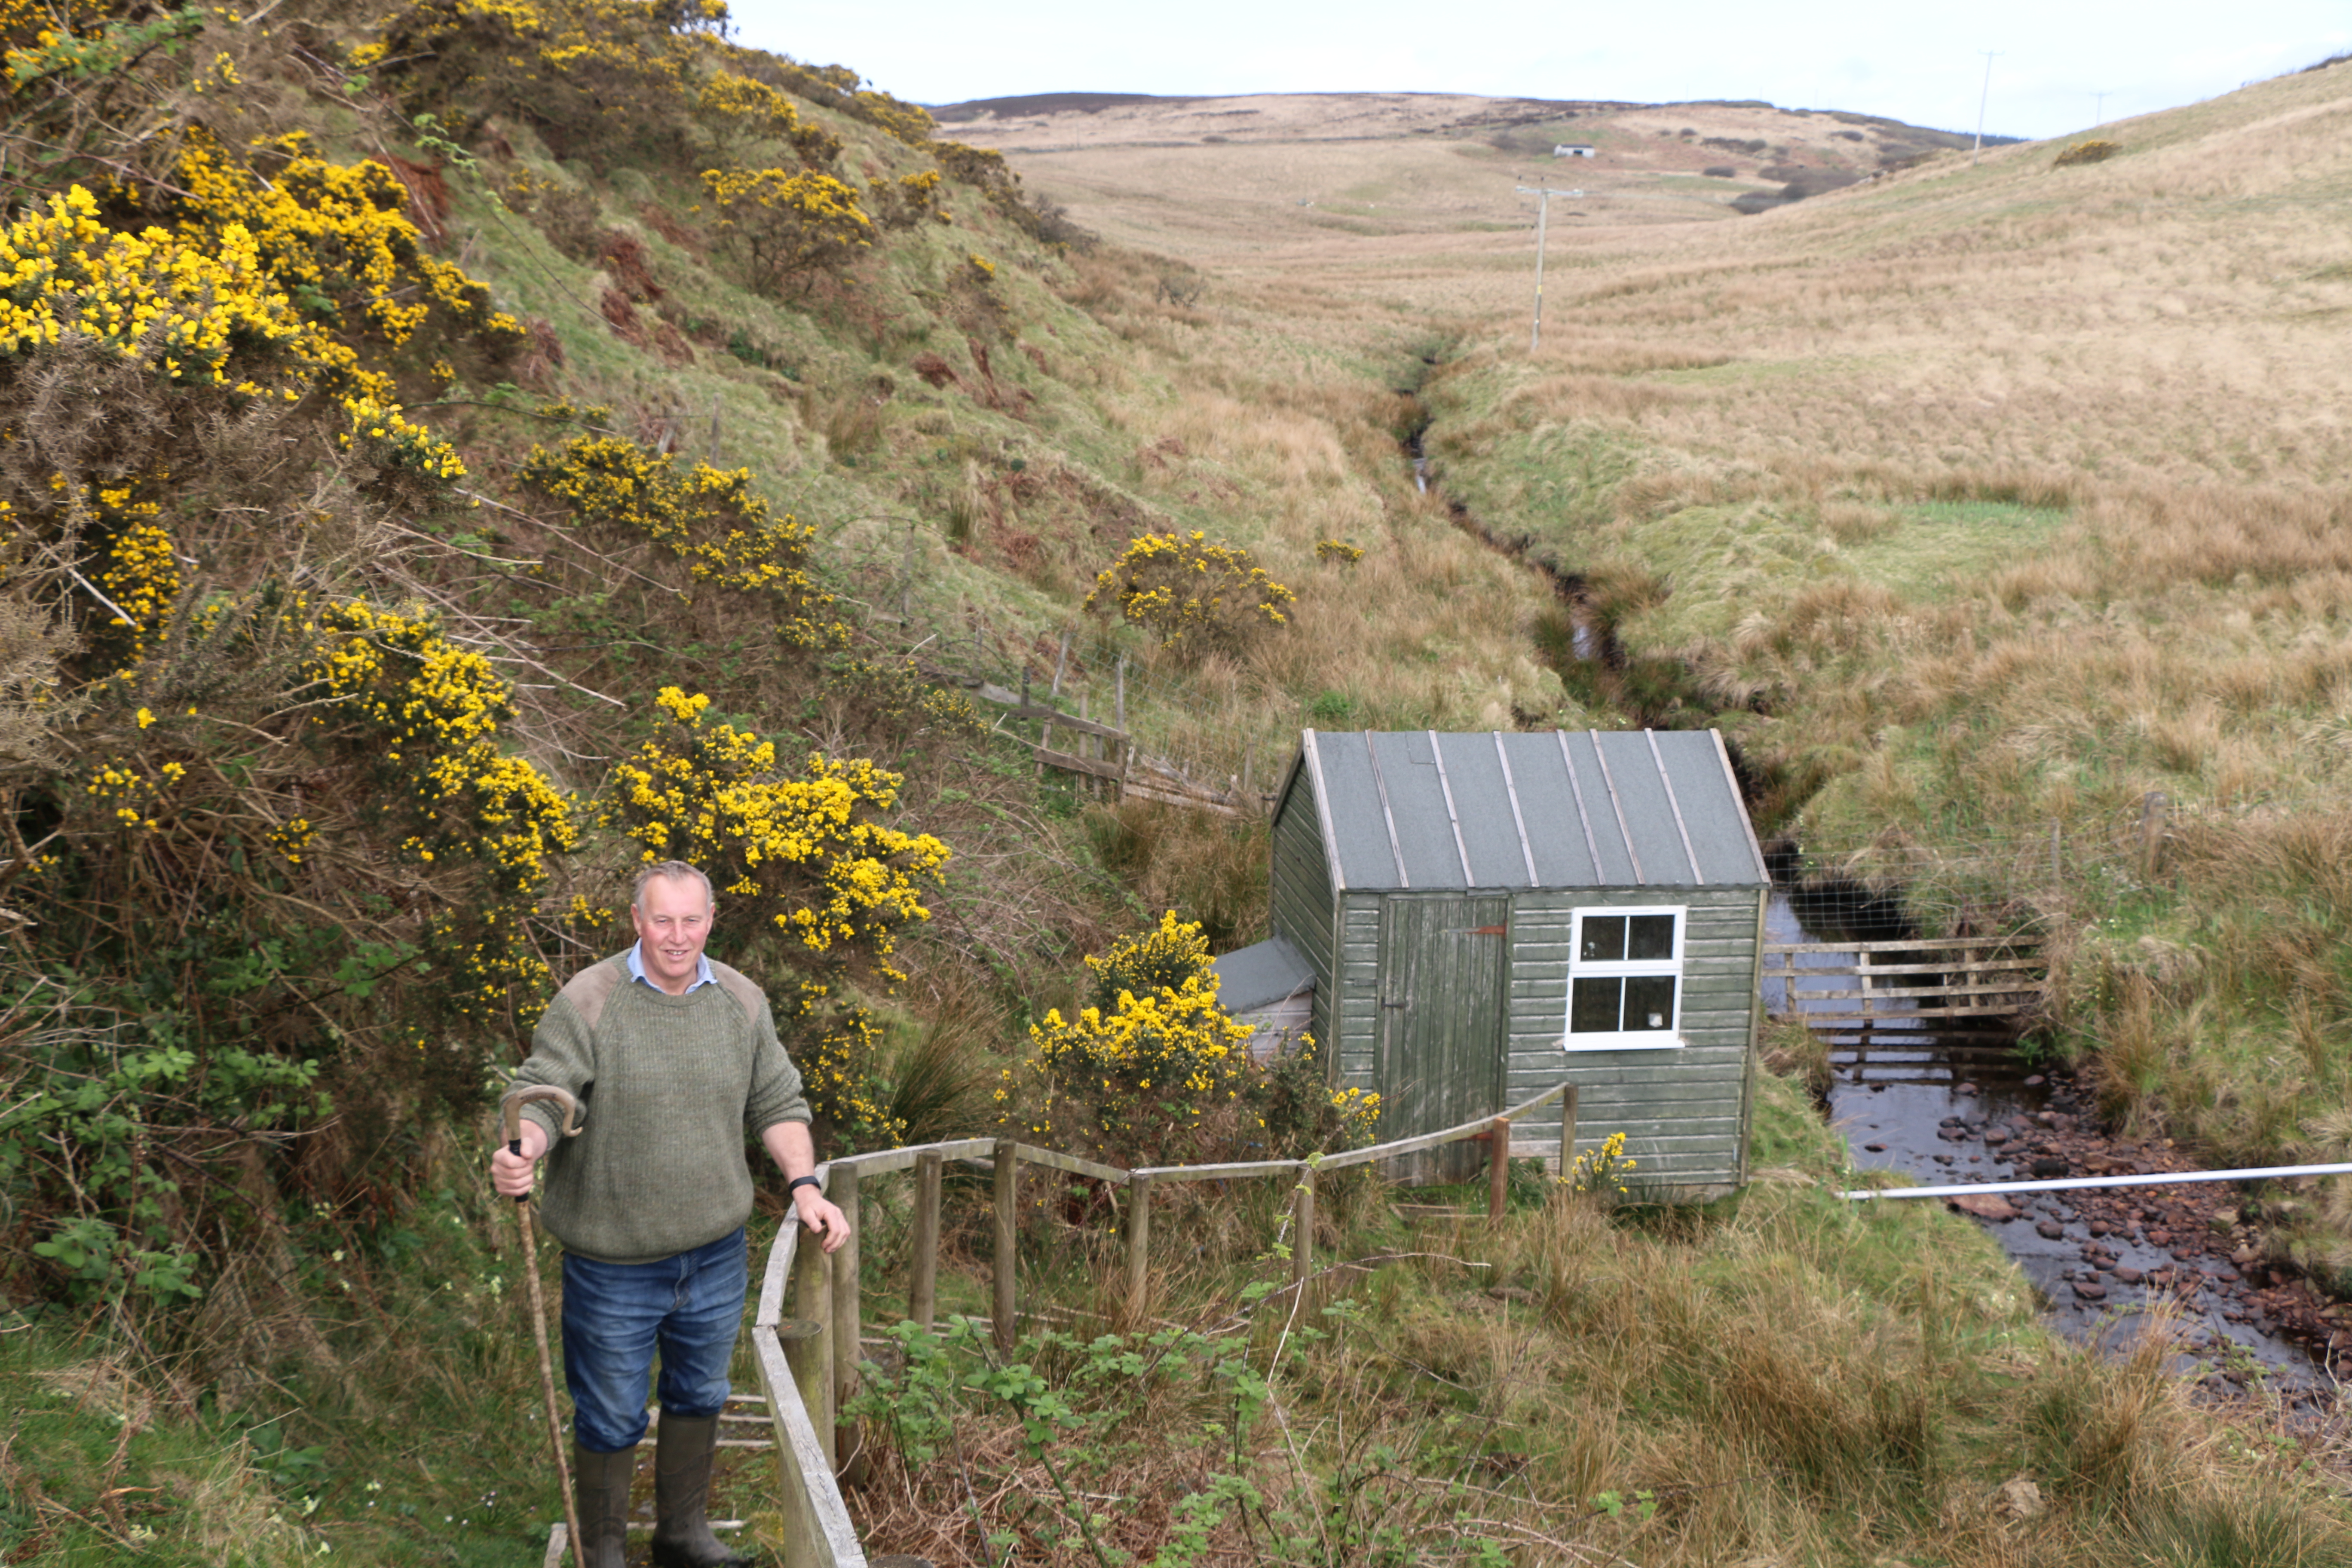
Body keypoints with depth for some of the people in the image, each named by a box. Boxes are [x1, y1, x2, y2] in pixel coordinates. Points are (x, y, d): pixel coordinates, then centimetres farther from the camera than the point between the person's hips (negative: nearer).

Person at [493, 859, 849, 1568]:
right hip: (614, 1261, -4)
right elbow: (540, 1097, -15)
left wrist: (805, 1185, -4)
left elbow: (777, 1104, 8)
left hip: (715, 1250, 4)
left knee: (699, 1396, 21)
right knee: (611, 1417, 10)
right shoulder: (588, 1002, -15)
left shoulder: (742, 1002, -1)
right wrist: (521, 1154, -37)